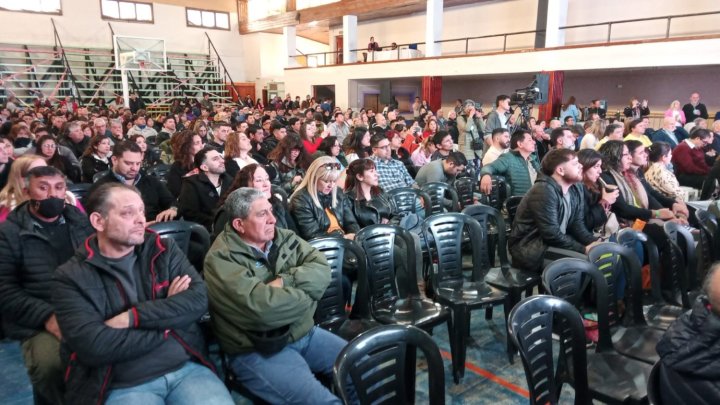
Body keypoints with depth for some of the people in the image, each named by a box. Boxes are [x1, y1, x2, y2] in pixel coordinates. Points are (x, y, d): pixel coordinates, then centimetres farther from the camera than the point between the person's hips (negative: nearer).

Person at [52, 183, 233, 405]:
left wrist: (132, 317, -13)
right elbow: (93, 346, -13)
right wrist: (168, 318, -7)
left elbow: (199, 299, -5)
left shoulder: (164, 249, 7)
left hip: (187, 368, 3)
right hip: (125, 386, -2)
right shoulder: (71, 277, -1)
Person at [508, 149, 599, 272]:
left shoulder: (576, 191, 7)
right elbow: (551, 234, -26)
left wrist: (594, 242, -12)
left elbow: (577, 225, 6)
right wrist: (583, 249, -22)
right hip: (529, 249, -9)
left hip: (555, 243, 9)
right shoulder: (544, 191, -21)